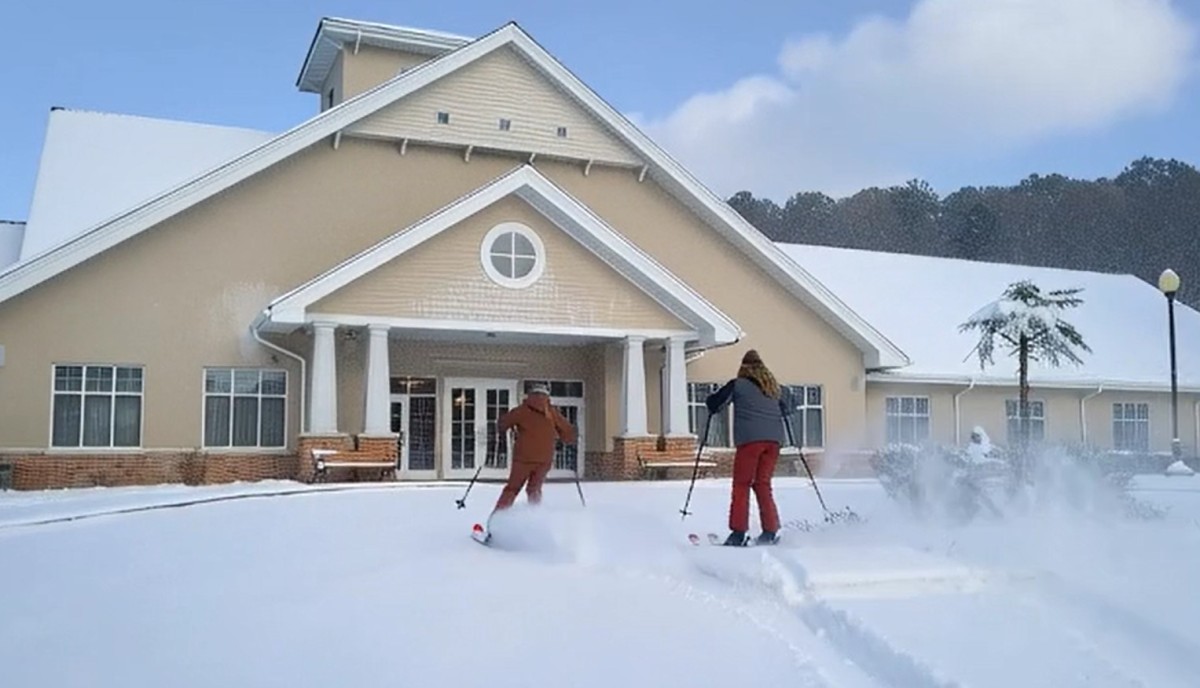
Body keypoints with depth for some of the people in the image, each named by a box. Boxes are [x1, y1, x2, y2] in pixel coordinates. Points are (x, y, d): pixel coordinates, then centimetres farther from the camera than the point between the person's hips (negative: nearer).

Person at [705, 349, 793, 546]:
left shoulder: (738, 385, 5)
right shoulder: (774, 387, 19)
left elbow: (713, 402, 3)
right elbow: (785, 409, 29)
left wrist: (713, 408, 25)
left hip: (750, 439, -5)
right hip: (774, 439, 5)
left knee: (741, 484, 0)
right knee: (763, 484, 11)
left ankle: (738, 532, -8)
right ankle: (770, 531, 5)